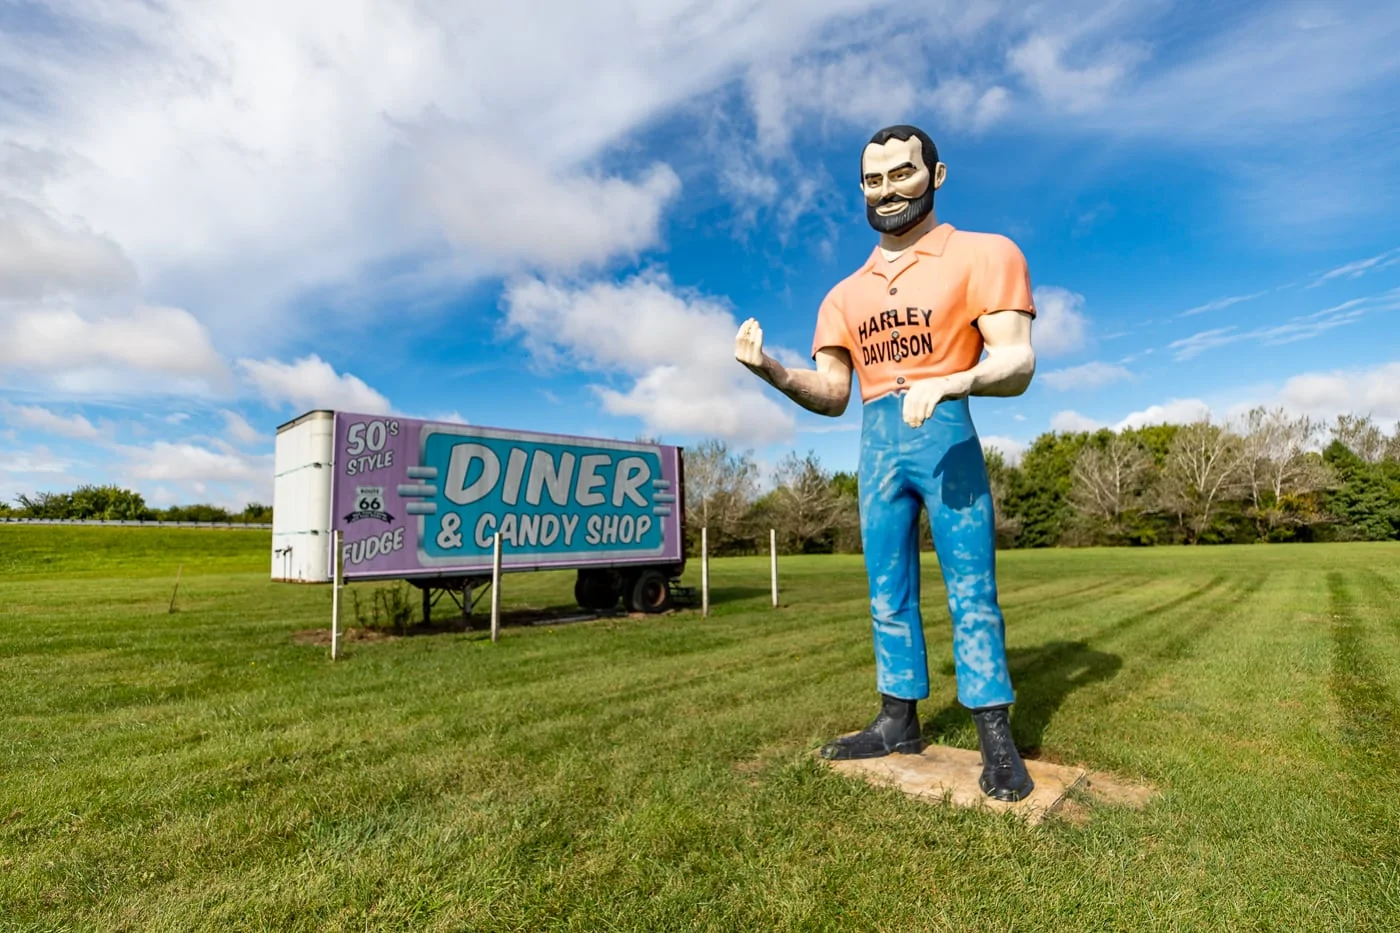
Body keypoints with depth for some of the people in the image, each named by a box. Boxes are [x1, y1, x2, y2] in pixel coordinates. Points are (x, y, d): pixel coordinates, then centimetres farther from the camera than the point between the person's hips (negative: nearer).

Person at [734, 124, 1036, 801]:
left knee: (971, 591, -2)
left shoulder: (983, 254, 2)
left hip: (945, 431, -4)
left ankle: (996, 737, 11)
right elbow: (831, 397, 11)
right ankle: (899, 720, 21)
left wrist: (946, 383, -29)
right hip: (875, 443, 5)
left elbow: (1017, 365, -9)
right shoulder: (844, 295, 15)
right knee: (888, 593, 9)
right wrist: (774, 372, -9)